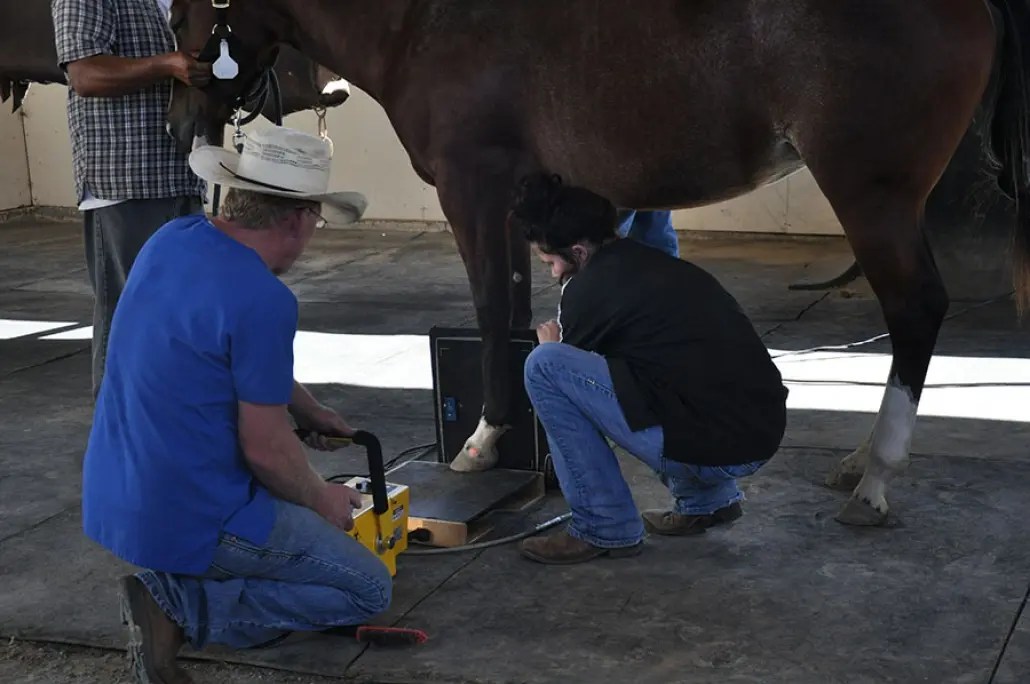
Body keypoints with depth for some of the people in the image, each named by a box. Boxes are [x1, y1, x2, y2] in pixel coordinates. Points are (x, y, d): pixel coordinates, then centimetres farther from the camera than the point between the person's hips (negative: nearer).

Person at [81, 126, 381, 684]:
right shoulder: (264, 301, -24)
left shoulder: (170, 240, 1)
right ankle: (180, 605, -8)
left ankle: (172, 583, 10)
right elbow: (266, 449, -19)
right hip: (190, 522, -9)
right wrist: (322, 499, 0)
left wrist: (308, 410, 24)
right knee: (369, 590, 5)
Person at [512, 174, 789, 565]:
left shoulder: (589, 290, -8)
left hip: (713, 450, -9)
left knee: (544, 366, -7)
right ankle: (709, 500, 26)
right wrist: (567, 334, 39)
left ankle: (606, 529, 2)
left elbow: (562, 372, 11)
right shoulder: (658, 263, 16)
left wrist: (554, 343, 30)